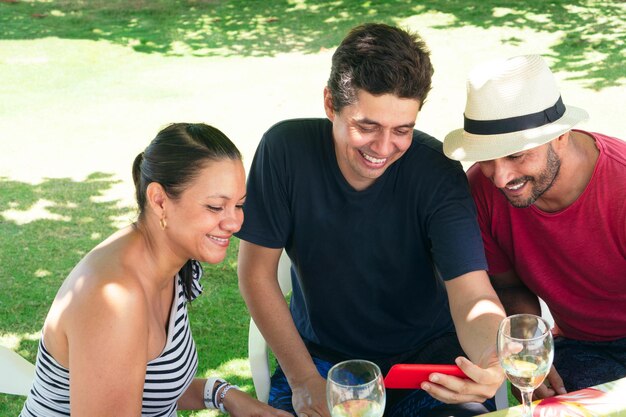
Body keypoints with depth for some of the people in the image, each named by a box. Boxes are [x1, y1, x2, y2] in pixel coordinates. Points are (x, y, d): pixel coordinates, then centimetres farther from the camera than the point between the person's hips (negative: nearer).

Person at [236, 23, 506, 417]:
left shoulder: (437, 172, -19)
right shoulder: (285, 148, -17)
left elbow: (473, 296, -26)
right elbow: (257, 270, -9)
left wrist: (491, 359, -48)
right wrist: (303, 379, -13)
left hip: (426, 354, 0)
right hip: (320, 353, 1)